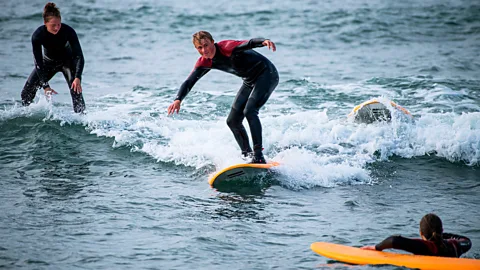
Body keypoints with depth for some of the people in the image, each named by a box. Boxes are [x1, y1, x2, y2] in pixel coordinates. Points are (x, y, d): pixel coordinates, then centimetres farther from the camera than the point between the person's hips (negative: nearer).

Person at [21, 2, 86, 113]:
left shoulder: (68, 31, -31)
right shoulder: (37, 35, -29)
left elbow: (79, 56, -29)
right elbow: (38, 63, -26)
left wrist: (78, 78, -43)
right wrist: (45, 86, -32)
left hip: (67, 61, -2)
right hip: (48, 62, 2)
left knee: (75, 89, -26)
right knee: (27, 92, -3)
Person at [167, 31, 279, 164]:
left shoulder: (226, 48, -27)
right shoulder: (204, 63, -5)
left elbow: (248, 44, -44)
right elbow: (189, 82, -7)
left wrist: (264, 41, -66)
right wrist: (178, 100, -26)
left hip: (266, 74, -9)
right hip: (250, 81, 9)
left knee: (249, 111, -27)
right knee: (232, 121, 5)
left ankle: (259, 156, -26)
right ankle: (248, 155, 17)